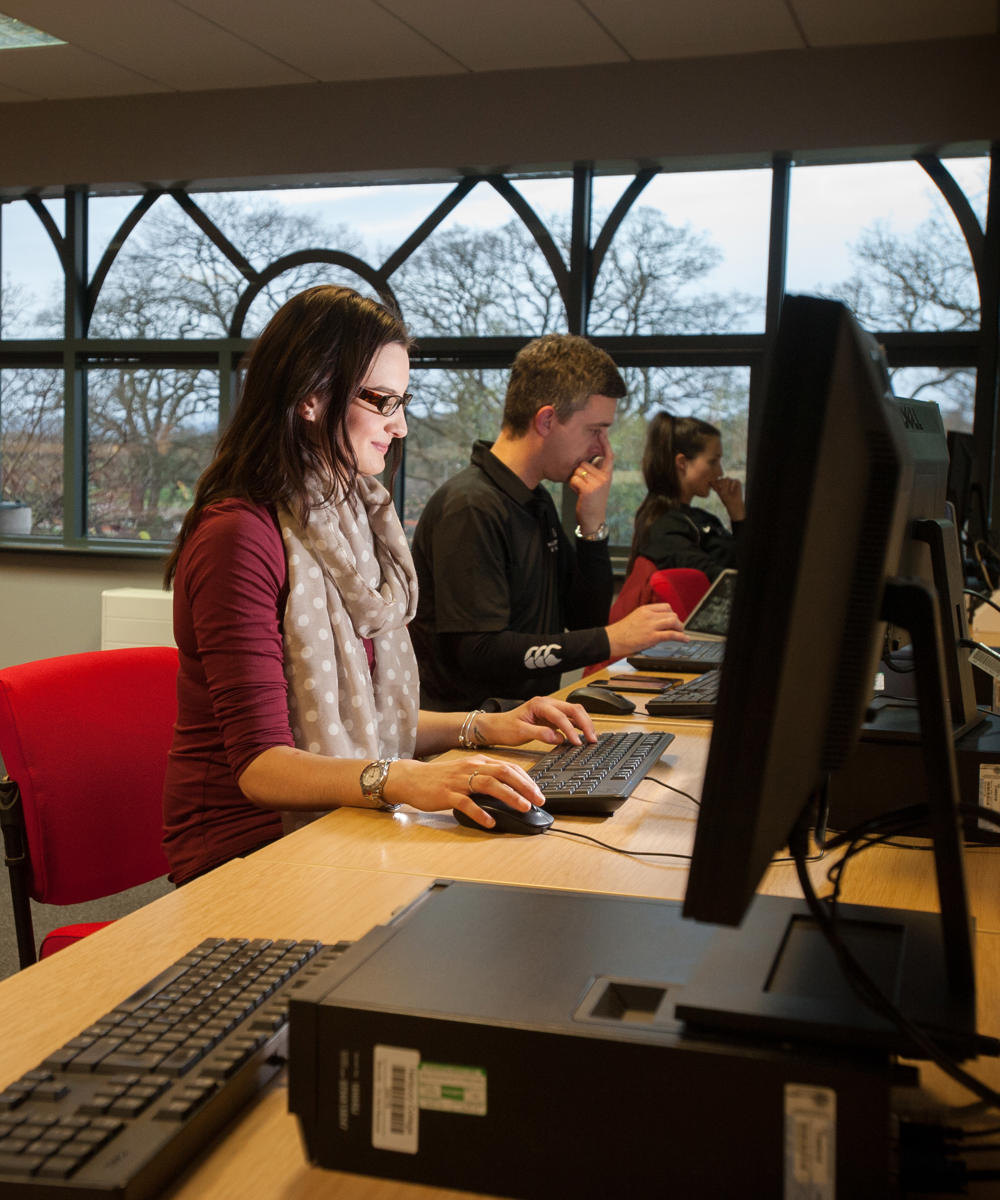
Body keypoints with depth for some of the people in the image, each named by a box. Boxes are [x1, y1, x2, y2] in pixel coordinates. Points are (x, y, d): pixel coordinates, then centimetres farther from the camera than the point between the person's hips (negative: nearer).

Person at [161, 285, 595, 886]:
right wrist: (405, 780, -36)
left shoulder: (349, 521, 15)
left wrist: (485, 727, 8)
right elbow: (260, 764, -21)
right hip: (249, 848, -8)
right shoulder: (241, 536, -16)